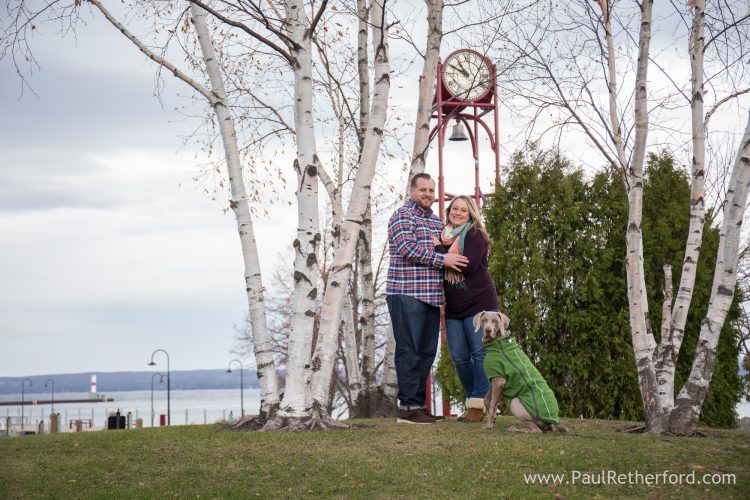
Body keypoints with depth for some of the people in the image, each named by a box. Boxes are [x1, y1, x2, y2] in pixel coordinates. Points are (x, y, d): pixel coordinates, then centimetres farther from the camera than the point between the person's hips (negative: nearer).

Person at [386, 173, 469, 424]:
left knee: (427, 351, 9)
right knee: (409, 351, -7)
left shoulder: (436, 220, 21)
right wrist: (442, 259, -18)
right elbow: (408, 248, -17)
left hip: (431, 297, 8)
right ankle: (408, 406, -6)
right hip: (407, 294, -8)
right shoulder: (402, 216, -4)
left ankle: (419, 404, 15)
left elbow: (446, 249, 32)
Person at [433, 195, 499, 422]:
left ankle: (479, 405, -6)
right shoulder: (442, 237, 12)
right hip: (454, 308, 7)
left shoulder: (475, 235, -8)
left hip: (480, 303, -7)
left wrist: (440, 249, -16)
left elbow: (469, 266, -22)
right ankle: (473, 402, 18)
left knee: (480, 353, -7)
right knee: (459, 358, 6)